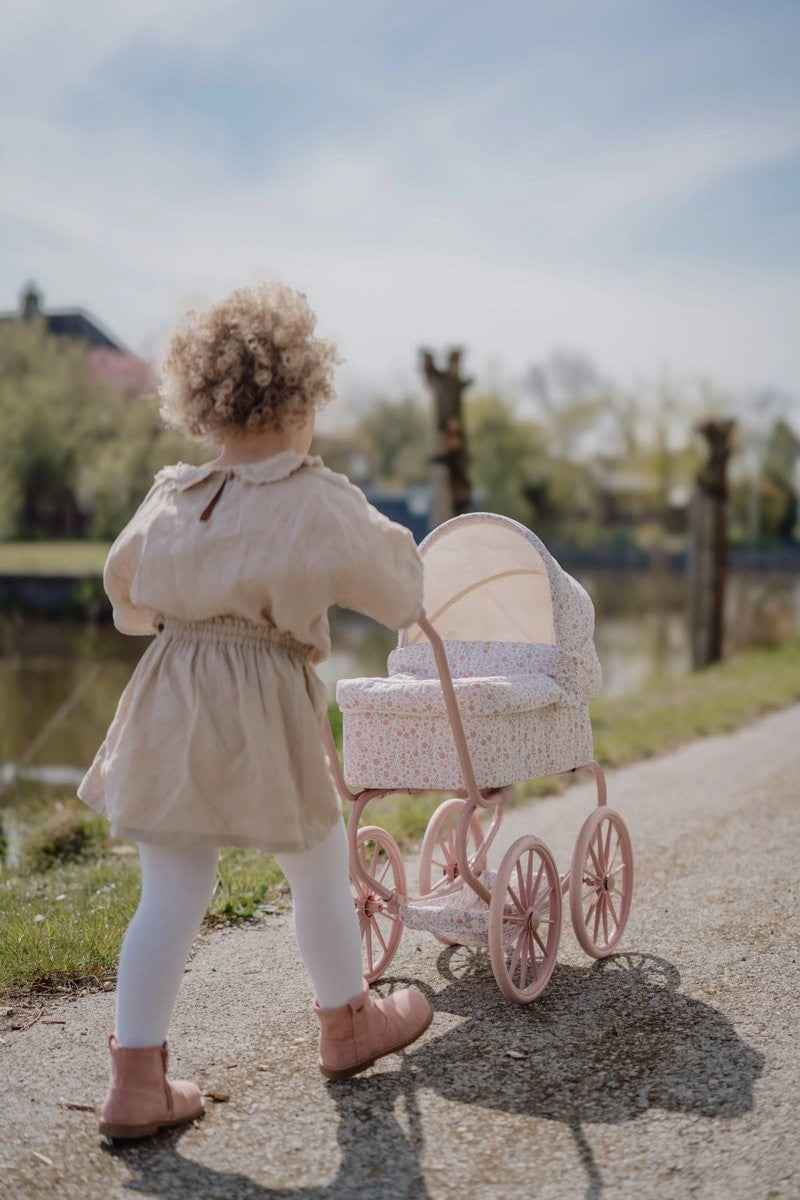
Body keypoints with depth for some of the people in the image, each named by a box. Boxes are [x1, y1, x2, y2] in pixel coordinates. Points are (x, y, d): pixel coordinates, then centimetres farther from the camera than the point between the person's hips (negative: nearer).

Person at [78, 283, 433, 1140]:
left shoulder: (171, 498, 6)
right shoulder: (320, 505, -9)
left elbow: (125, 594, 20)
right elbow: (398, 589, 4)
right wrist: (384, 535, 25)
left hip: (168, 702, 5)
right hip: (263, 711, -5)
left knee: (170, 896, 11)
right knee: (319, 874, 17)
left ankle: (136, 1082, 12)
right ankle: (347, 1027, 37)